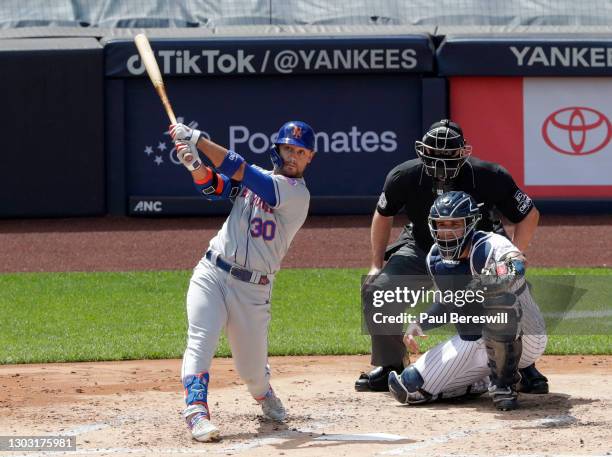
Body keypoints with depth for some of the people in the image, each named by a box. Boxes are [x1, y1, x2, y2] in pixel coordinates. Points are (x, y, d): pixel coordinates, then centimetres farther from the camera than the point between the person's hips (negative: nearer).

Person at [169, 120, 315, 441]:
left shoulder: (298, 193, -9)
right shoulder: (255, 179, 10)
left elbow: (240, 171, -16)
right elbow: (211, 187, -1)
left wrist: (197, 138, -16)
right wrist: (195, 165, -23)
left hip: (252, 290, -3)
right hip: (211, 274, 3)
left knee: (252, 368, 5)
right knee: (201, 341, -22)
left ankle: (263, 393, 39)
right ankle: (196, 411, -30)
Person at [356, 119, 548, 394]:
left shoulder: (490, 177, -29)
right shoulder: (404, 176, -23)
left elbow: (529, 215, -14)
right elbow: (383, 215, 0)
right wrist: (377, 264, -1)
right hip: (421, 250, 2)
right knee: (376, 290, -17)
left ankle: (523, 367, -1)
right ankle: (389, 367, 5)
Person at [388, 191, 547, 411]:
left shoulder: (492, 246, -24)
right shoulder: (435, 259, -1)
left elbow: (515, 271, -49)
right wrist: (419, 324, -1)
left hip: (524, 341, -7)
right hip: (471, 342, 7)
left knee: (500, 299, -40)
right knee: (409, 388, -2)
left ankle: (504, 384, -19)